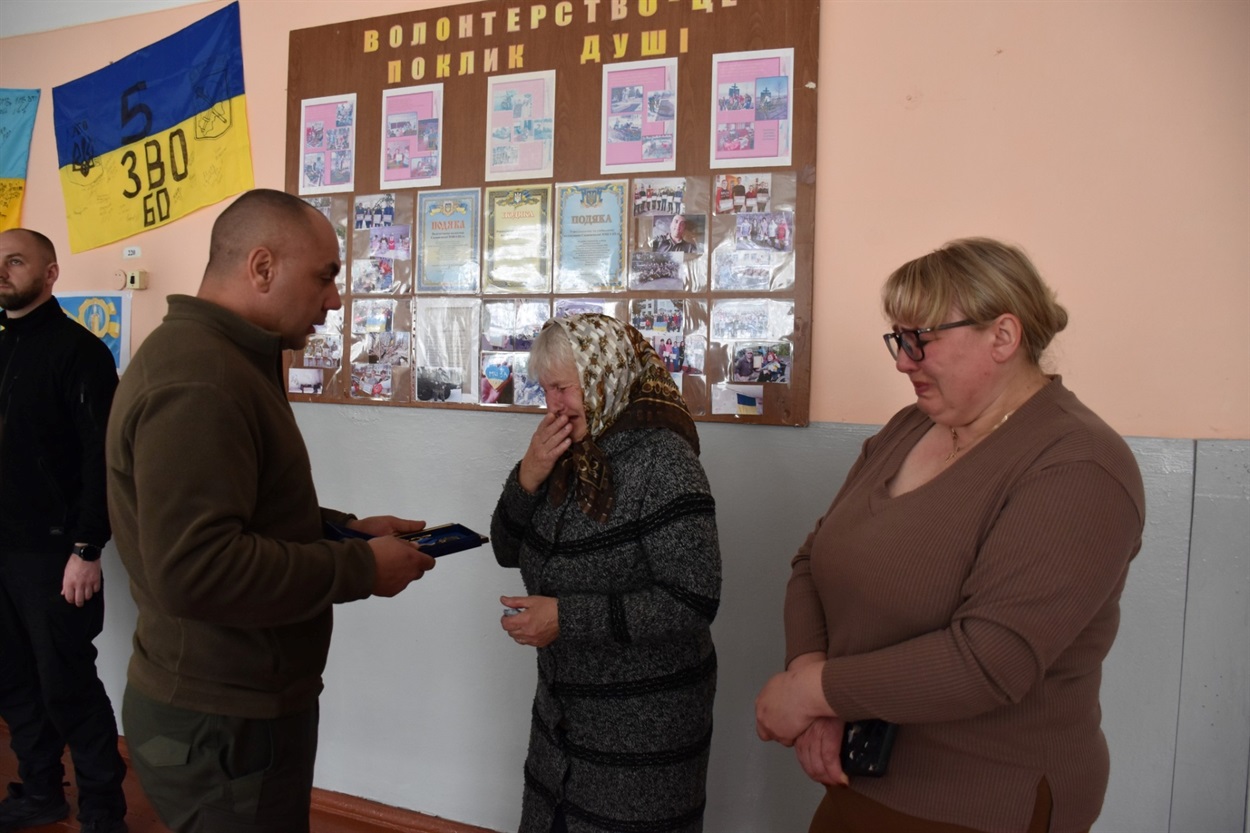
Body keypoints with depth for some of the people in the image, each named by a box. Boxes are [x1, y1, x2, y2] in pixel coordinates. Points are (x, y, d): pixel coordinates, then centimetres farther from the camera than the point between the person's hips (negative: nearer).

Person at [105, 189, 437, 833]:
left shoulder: (222, 357, 11)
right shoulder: (197, 381, -25)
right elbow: (194, 571, -31)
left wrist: (347, 529, 6)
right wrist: (361, 569, -22)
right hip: (222, 725, -10)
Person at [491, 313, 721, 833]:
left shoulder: (661, 459, -21)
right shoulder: (569, 453, 0)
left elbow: (693, 600, -26)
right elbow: (508, 551, 7)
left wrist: (565, 617, -25)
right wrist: (527, 479, -12)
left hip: (643, 720, -7)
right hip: (563, 703, 7)